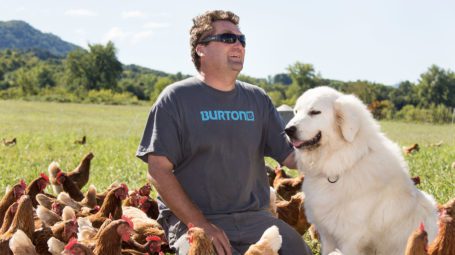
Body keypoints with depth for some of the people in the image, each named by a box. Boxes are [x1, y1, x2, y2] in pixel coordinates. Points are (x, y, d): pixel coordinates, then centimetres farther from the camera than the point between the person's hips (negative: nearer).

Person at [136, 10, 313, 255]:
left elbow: (290, 155, 10)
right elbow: (159, 170, -6)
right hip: (192, 219, -4)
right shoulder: (176, 98, 0)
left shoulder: (257, 99, 14)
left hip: (253, 216, 4)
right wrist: (201, 225, -15)